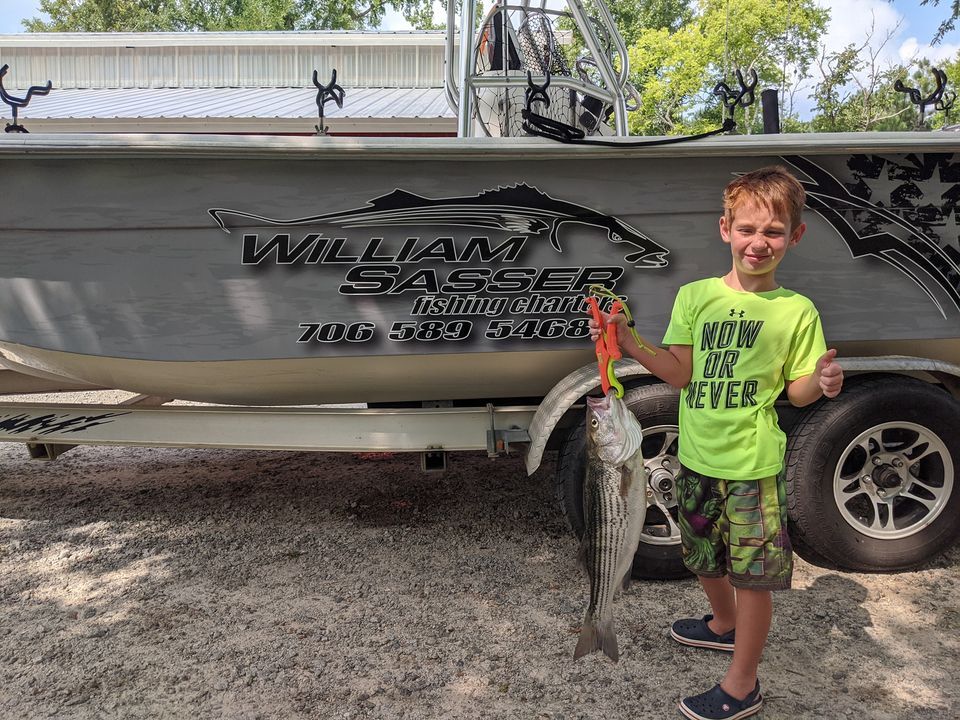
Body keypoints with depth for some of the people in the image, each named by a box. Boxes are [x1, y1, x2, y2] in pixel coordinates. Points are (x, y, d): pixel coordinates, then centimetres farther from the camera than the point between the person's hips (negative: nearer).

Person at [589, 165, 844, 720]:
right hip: (697, 457, 4)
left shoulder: (797, 311, -5)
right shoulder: (696, 296, 0)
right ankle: (724, 625, 51)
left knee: (754, 574, 4)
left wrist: (822, 382, -22)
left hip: (755, 465, -3)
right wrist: (629, 342, -16)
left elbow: (797, 393, 0)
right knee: (704, 555, 22)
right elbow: (680, 373, -4)